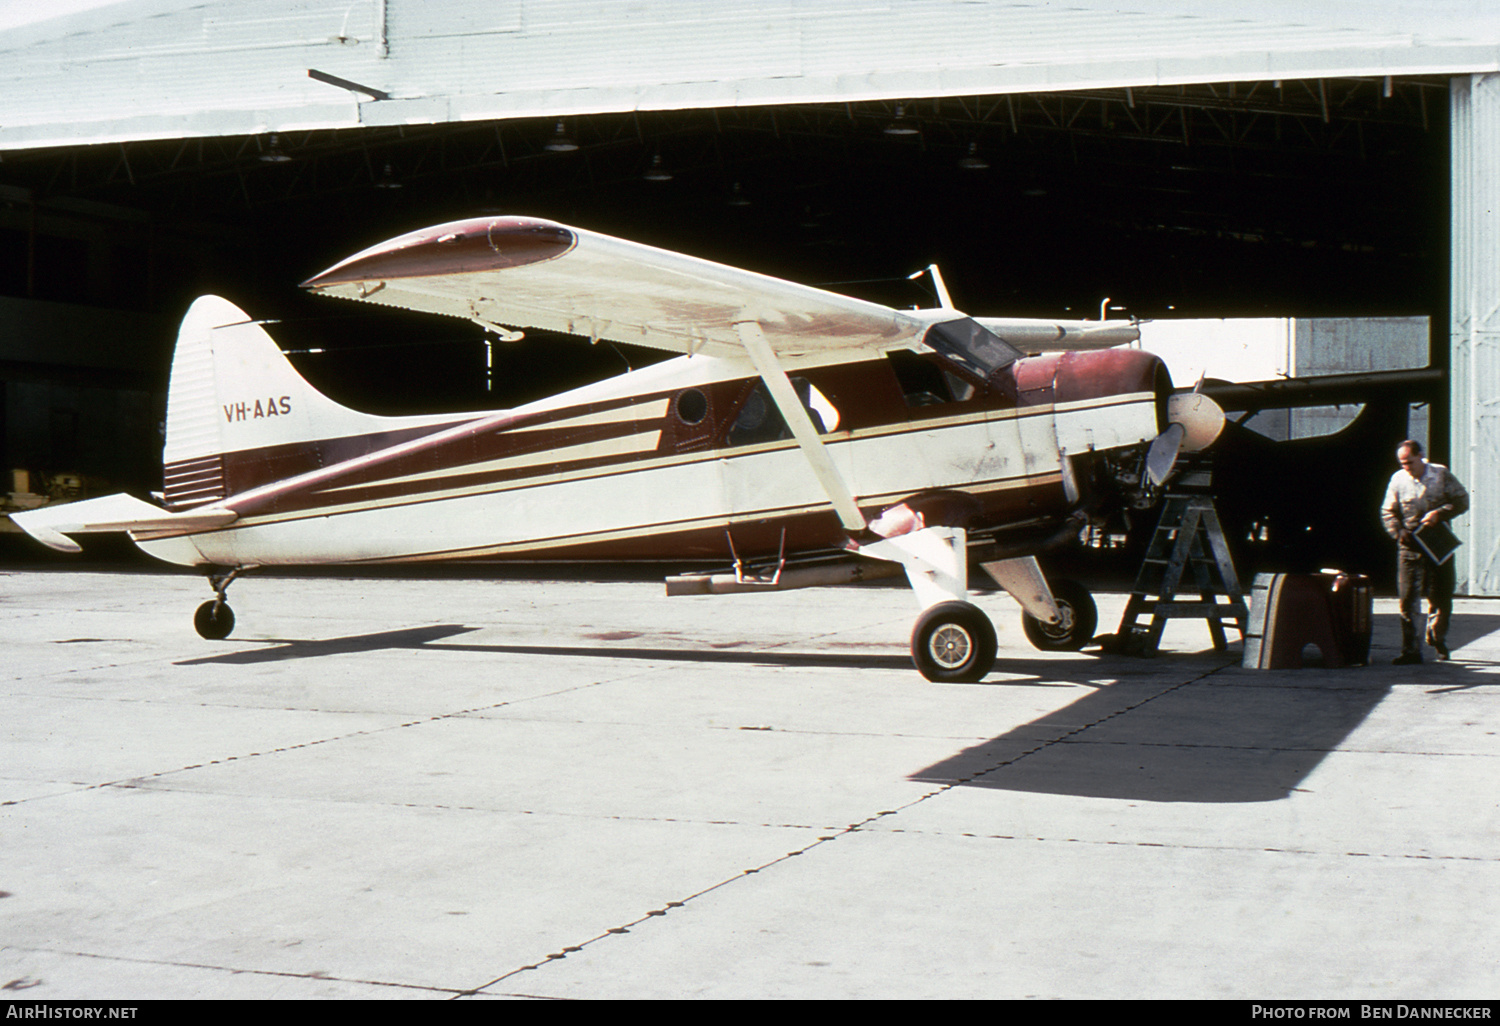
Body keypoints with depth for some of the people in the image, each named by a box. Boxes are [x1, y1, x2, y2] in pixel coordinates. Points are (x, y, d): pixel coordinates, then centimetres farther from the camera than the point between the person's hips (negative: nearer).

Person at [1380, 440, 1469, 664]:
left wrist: (1440, 513, -14)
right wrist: (1399, 531, -12)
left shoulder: (1441, 474, -1)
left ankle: (1437, 639, 32)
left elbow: (1462, 500, 1)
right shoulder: (1398, 479, 1)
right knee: (1408, 597, -7)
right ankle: (1411, 649, -3)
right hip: (1410, 546, 0)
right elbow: (1388, 512, 6)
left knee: (1441, 596, 7)